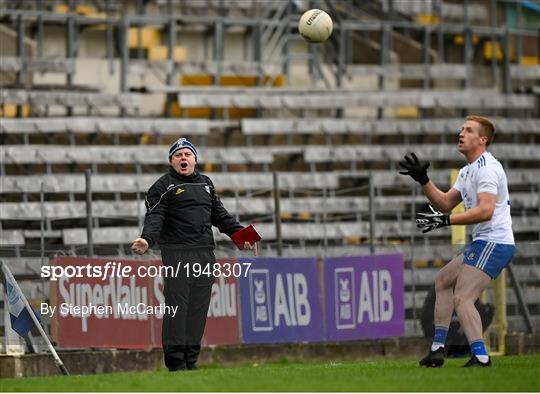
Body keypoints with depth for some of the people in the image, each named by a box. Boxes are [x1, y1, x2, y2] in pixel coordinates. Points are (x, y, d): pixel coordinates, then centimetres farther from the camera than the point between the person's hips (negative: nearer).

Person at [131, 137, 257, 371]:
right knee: (177, 306, -9)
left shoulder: (206, 183, 22)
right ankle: (175, 360, -6)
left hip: (205, 254, 6)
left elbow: (219, 215, 28)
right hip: (176, 253, -6)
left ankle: (191, 359, 7)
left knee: (199, 308, 3)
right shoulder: (163, 186, 2)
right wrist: (147, 240, -29)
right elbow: (154, 217, -11)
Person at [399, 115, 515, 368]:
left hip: (493, 243, -11)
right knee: (443, 281, 21)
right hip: (481, 243, 11)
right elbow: (446, 203, 21)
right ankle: (437, 349, 21)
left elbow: (485, 210, -26)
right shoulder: (467, 171, 18)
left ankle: (480, 357, -27)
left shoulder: (487, 168, -15)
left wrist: (445, 220, -26)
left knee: (462, 298, -19)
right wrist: (423, 180, 11)